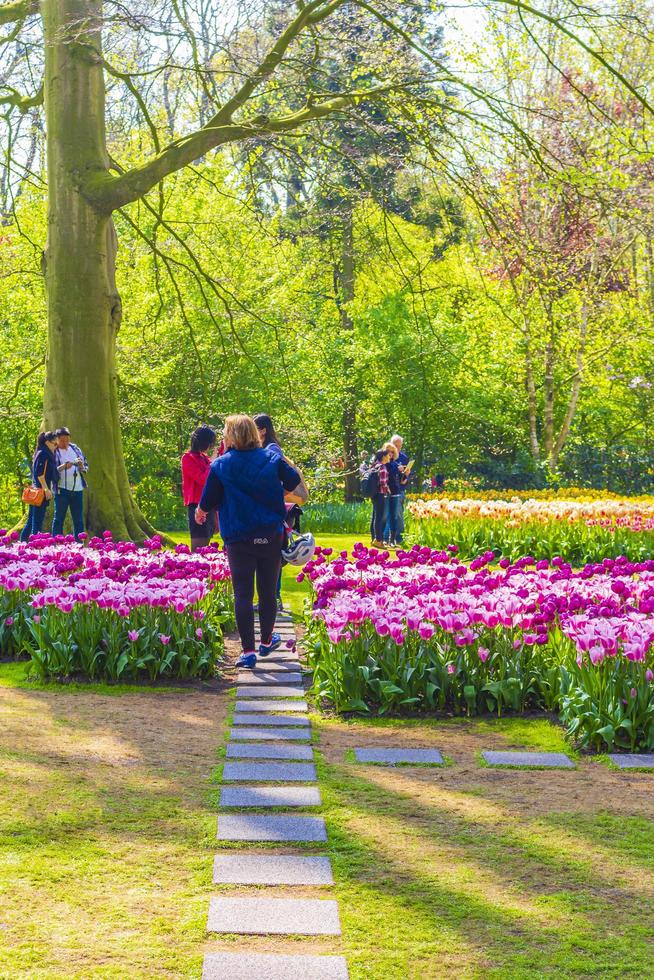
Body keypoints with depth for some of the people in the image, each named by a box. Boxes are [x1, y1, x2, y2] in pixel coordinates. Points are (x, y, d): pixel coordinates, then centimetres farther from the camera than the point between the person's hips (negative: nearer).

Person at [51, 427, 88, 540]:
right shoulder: (53, 452, -3)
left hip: (77, 489, 4)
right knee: (59, 518, -2)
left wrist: (81, 466, -7)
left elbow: (86, 466, 16)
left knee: (78, 519, 6)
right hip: (62, 489, -4)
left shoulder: (75, 449, 11)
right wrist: (62, 467, -24)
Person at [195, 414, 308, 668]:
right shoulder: (273, 460, 0)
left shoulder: (220, 466, -5)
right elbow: (300, 489, 5)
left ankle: (248, 650, -4)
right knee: (268, 591, 16)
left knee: (243, 594, 0)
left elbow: (207, 503, -1)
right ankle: (267, 641, 31)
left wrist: (200, 513, 22)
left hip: (239, 540, -2)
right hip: (271, 538, 2)